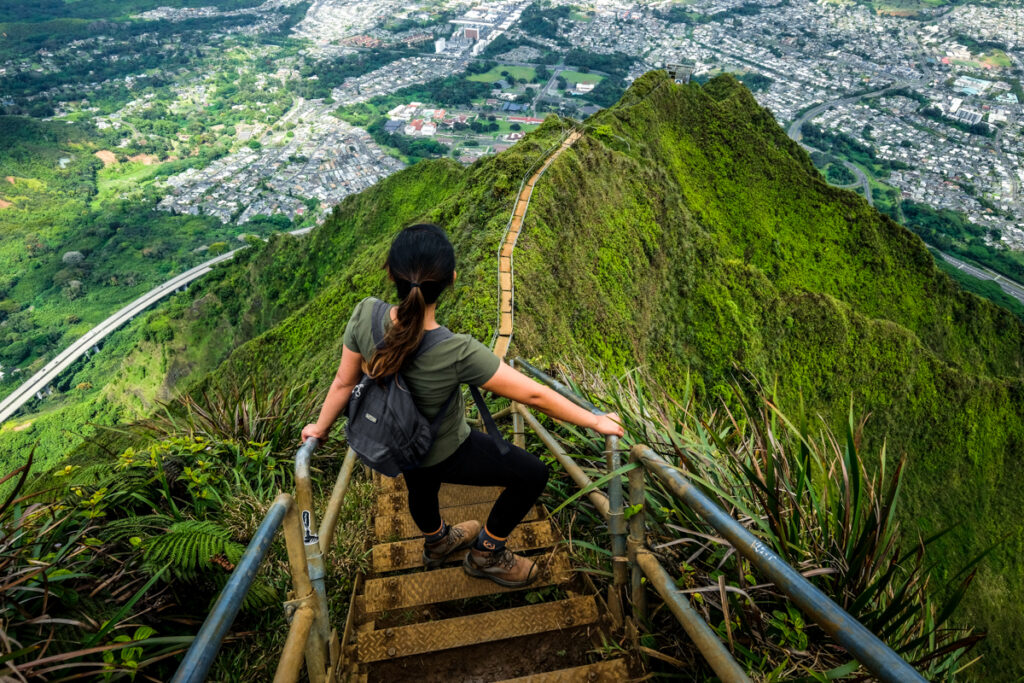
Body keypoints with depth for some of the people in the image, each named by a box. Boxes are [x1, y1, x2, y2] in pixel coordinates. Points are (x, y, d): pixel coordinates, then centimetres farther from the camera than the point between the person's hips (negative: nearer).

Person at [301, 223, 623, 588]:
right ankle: (486, 554, 36)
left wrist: (320, 427, 6)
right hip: (443, 454, -6)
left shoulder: (366, 315, -29)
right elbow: (534, 395, -32)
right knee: (533, 474, 13)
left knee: (421, 484, 37)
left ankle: (436, 540, 70)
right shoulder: (458, 354, -42)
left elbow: (344, 383, -13)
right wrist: (596, 421, -18)